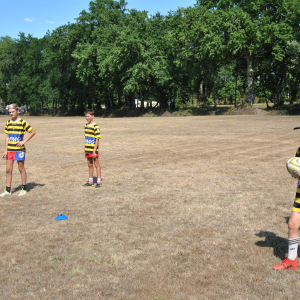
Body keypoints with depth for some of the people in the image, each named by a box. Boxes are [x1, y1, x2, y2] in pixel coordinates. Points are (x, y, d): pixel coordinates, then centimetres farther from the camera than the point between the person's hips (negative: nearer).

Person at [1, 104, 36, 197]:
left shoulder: (22, 122, -7)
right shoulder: (8, 123, 9)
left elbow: (33, 132, -4)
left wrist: (24, 141, -10)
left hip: (19, 150, -5)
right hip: (10, 150, 5)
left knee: (21, 168, 4)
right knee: (8, 170, 5)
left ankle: (24, 189, 16)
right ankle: (8, 190, 13)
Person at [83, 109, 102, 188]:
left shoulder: (95, 126, -13)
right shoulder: (86, 126, 11)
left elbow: (97, 139, -15)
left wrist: (94, 151, -18)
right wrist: (85, 150, 15)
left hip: (93, 149, -8)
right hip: (88, 150, 8)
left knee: (96, 164, 0)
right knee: (90, 165, 14)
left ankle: (99, 182, 7)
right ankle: (90, 181, 23)